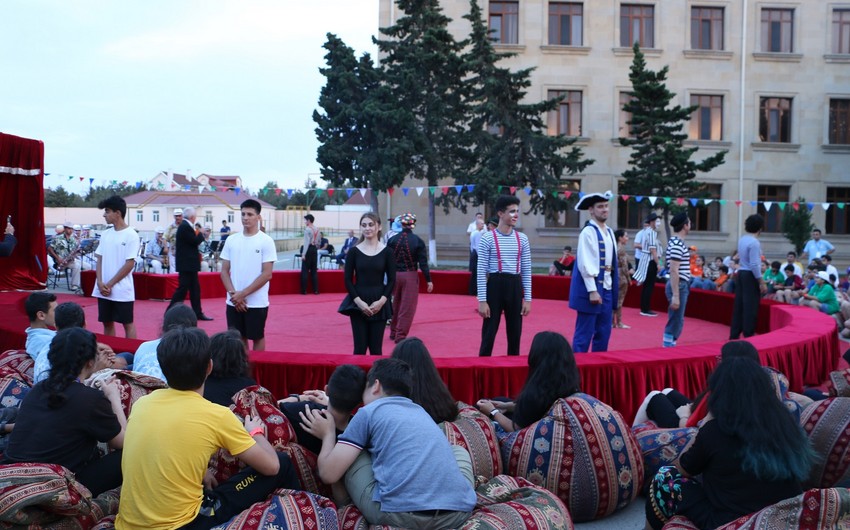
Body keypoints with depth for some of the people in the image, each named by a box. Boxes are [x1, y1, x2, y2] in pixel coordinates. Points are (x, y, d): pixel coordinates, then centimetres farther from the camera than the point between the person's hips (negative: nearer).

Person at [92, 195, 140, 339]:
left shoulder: (131, 235, -9)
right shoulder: (105, 234, 10)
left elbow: (129, 264, -12)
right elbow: (100, 260, 11)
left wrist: (110, 284, -12)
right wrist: (100, 283, -5)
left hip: (122, 290, -6)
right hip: (103, 290, 6)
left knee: (127, 323, 1)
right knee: (107, 322, 11)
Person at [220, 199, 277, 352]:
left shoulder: (266, 241, -6)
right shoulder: (231, 240, 6)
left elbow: (267, 274, -10)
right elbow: (224, 271, 7)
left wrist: (243, 293, -13)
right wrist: (233, 294, -7)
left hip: (257, 303, -4)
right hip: (233, 302, 4)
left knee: (257, 337, 6)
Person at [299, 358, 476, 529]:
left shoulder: (368, 412, 12)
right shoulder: (421, 412, 29)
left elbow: (329, 474, 9)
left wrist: (328, 434, 29)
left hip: (400, 514, -4)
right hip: (459, 513, 5)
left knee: (352, 455, 20)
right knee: (459, 451, 36)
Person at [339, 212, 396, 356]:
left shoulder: (386, 252, 0)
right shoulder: (354, 251, 0)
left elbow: (391, 280, 2)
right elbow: (348, 280, 0)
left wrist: (381, 301, -12)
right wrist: (359, 301, -12)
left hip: (379, 304, 0)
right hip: (358, 304, 0)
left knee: (376, 348, 5)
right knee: (360, 347, 2)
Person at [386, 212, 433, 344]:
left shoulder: (392, 240, 0)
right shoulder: (418, 241, -7)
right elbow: (423, 262, -8)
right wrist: (428, 280, -3)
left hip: (395, 275, 3)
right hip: (410, 276, -3)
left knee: (395, 305, 19)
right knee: (407, 307, 2)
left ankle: (393, 332, 29)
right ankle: (401, 335, 0)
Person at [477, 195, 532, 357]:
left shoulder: (522, 239, 6)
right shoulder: (487, 238, -6)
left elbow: (527, 271, 9)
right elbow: (481, 271, -7)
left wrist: (527, 298, 4)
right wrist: (482, 300, -11)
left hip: (515, 287, 4)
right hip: (495, 286, -4)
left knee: (515, 333, 10)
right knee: (489, 333, 0)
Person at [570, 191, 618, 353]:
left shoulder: (609, 232, 13)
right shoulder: (588, 231, -11)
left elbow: (613, 262, 16)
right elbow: (585, 264, -17)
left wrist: (614, 287, 13)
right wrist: (592, 290, -20)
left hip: (607, 288, 8)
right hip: (591, 288, -8)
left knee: (604, 333, 13)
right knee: (584, 334, -2)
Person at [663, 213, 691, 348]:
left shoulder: (677, 242, 14)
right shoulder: (677, 244, -17)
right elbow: (674, 271, -23)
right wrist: (675, 295, -25)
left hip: (681, 285, 10)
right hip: (679, 286, -10)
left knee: (676, 322, 15)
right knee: (675, 323, -5)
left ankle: (669, 346, 22)